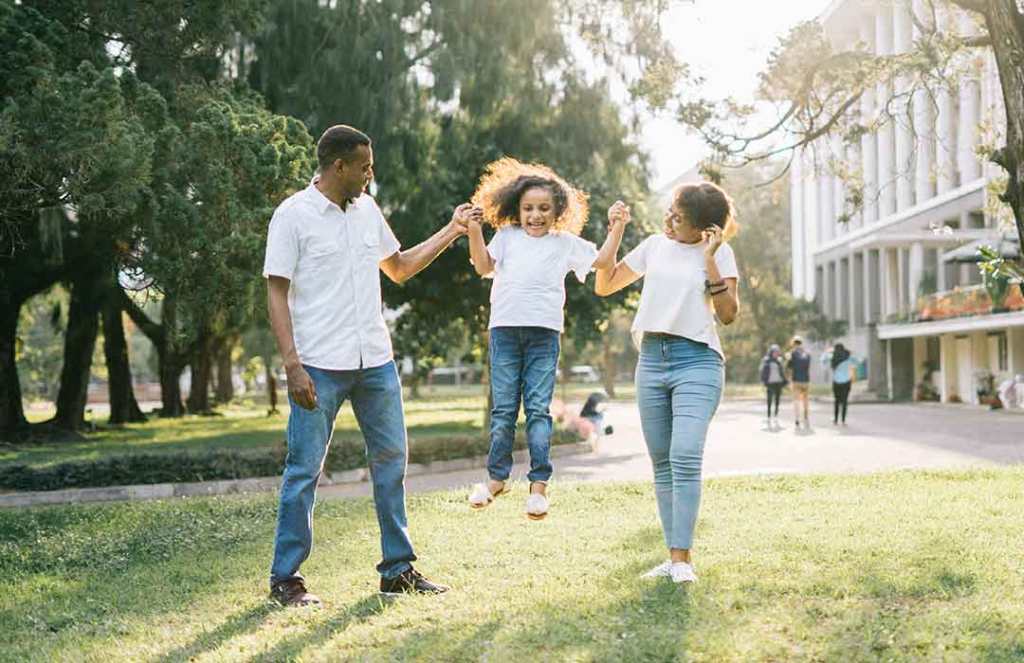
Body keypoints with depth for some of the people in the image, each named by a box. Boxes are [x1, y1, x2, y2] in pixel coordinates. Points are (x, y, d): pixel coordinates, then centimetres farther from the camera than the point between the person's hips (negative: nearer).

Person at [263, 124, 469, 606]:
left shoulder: (367, 210, 12)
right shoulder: (293, 215, -7)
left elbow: (399, 268, 25)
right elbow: (277, 294, -9)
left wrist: (450, 232, 19)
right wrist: (292, 366, -17)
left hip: (375, 361, 7)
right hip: (319, 366, -6)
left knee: (391, 459, 9)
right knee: (305, 469, -3)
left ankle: (398, 570, 19)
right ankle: (285, 578, 7)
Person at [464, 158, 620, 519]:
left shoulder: (565, 243, 13)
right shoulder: (506, 236, 14)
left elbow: (603, 262, 10)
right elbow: (484, 267, 3)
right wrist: (474, 231, -7)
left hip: (543, 333, -1)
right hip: (504, 329, 1)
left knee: (538, 409, -3)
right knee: (503, 408, 5)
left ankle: (539, 484, 1)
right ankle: (497, 478, 16)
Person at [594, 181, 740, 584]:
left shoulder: (719, 253, 1)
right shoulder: (654, 246, 12)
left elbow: (728, 314, -8)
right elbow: (604, 286, 17)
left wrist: (709, 260, -14)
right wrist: (614, 235, 7)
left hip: (697, 360, -5)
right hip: (651, 359, 5)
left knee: (685, 457, -19)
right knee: (662, 463, 5)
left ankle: (683, 558, -18)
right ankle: (673, 555, 10)